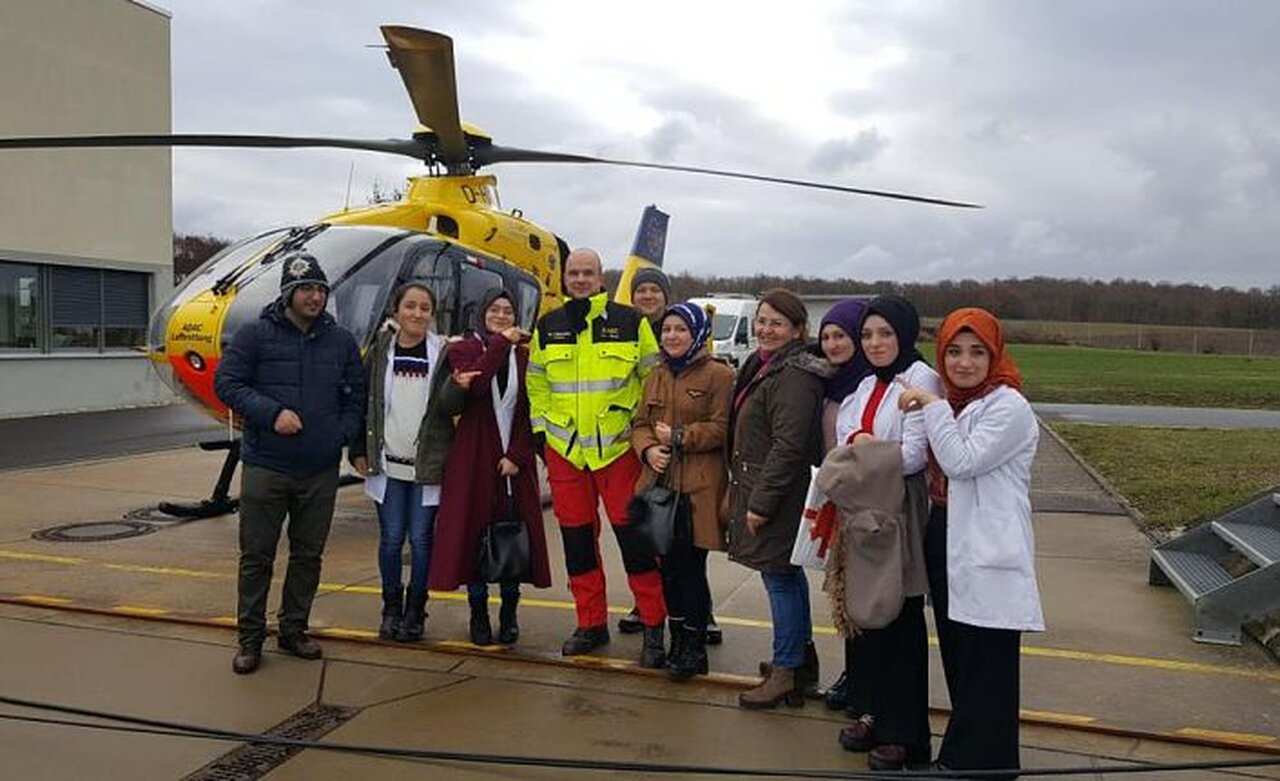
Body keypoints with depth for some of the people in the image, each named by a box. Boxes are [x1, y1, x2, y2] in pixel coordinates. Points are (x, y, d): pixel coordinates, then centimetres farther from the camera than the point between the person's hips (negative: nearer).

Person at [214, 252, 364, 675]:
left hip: (321, 471, 3)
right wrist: (272, 413, -17)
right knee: (256, 555, 4)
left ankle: (294, 629, 27)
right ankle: (250, 638, 17)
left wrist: (346, 435, -1)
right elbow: (226, 382, -5)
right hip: (265, 466, -3)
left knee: (308, 555, 12)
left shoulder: (340, 340, 7)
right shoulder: (256, 334, -4)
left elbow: (356, 395, 14)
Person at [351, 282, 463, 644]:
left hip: (428, 464, -1)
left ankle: (415, 611, 17)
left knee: (421, 539, 3)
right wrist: (360, 451, 4)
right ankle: (391, 608, 22)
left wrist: (457, 386, -28)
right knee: (391, 538, 7)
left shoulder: (443, 353, -1)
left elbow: (447, 407, -7)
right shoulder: (380, 351, 4)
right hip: (388, 463, 1)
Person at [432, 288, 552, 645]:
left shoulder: (524, 355, 9)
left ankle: (509, 614, 16)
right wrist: (500, 343, -18)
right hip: (474, 458, -1)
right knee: (474, 533, 1)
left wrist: (517, 455, -6)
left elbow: (530, 411, 4)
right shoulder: (464, 350, 4)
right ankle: (479, 614, 14)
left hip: (514, 460, 2)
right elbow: (473, 385, -18)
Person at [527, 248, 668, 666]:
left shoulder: (630, 323, -1)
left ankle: (654, 627, 8)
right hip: (564, 449, 3)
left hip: (618, 446, -3)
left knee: (633, 536, -4)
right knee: (577, 538, 9)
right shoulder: (547, 327, 8)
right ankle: (591, 624, 22)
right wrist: (540, 430, 9)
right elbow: (536, 384, 15)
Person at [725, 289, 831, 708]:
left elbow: (788, 446, -24)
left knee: (780, 577, -2)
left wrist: (761, 502, -21)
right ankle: (802, 655, 32)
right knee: (788, 573, 18)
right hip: (756, 489, 10)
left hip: (779, 495, -10)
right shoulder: (761, 365, 13)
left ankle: (786, 671, 9)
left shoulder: (794, 377, -19)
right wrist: (737, 488, 18)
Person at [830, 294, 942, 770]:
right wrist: (859, 442, -14)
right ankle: (871, 712, 28)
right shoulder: (866, 385, 15)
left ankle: (903, 732, 14)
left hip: (901, 514, -7)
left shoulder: (921, 381, -10)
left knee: (902, 624, 2)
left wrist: (864, 453, -7)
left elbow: (914, 455, -16)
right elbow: (844, 438, 7)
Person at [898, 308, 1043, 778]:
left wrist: (932, 405, -18)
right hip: (949, 549, 9)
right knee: (958, 664, 18)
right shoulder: (954, 402, 15)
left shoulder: (1008, 407, -12)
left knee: (986, 672, -2)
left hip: (989, 558, -9)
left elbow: (962, 461, -22)